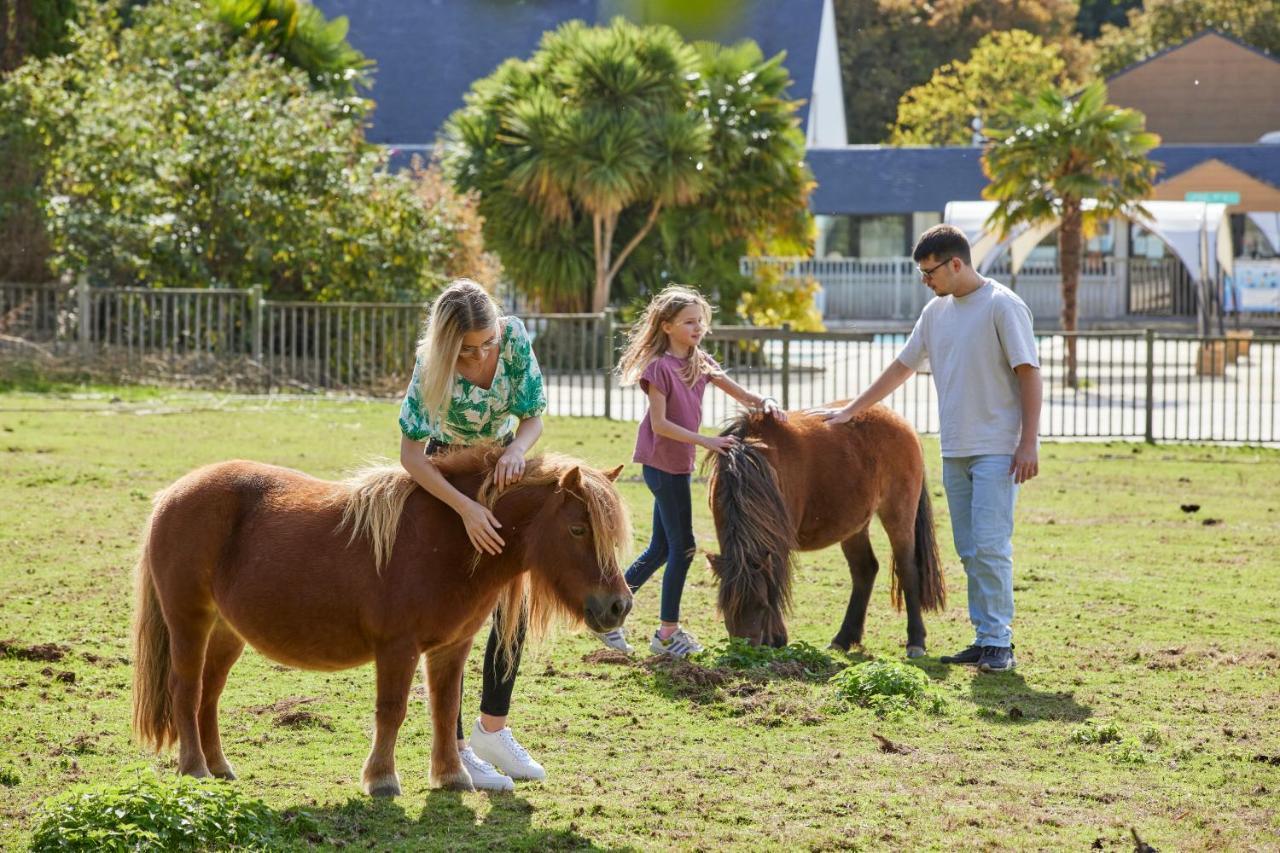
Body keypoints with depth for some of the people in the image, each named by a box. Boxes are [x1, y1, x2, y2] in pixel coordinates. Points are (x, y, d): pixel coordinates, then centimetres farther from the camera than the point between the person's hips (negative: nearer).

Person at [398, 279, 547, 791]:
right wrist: (466, 508, -41)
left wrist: (516, 451, -34)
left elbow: (534, 416, -12)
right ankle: (454, 747, 1)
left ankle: (493, 728, 22)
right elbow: (411, 455, -32)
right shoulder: (433, 367, -31)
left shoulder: (514, 337, -21)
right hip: (447, 473, -5)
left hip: (504, 469, 5)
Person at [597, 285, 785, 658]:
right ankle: (667, 634, 6)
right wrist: (706, 441, -25)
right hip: (663, 463, -8)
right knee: (682, 547, -3)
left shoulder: (700, 363, 8)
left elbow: (741, 394, 8)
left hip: (678, 465, 8)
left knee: (661, 548, 13)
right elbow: (660, 424, -20)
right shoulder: (660, 366, -16)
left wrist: (765, 402, -13)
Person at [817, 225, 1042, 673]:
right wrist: (851, 411, 22)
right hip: (954, 451, 7)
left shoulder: (1002, 306, -9)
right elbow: (901, 367, 22)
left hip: (997, 449, -7)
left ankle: (998, 642, -7)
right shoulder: (936, 311, 13)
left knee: (990, 547, -11)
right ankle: (984, 637, 12)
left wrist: (1028, 443, -16)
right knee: (969, 552, 8)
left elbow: (1029, 375, -12)